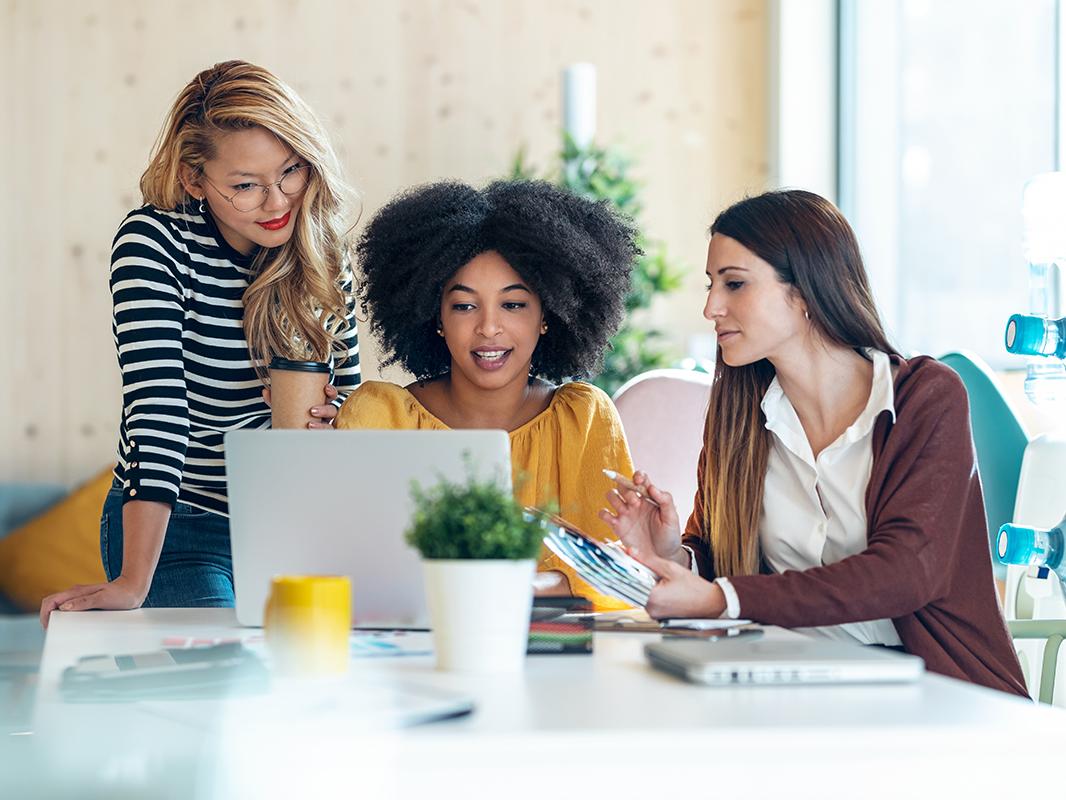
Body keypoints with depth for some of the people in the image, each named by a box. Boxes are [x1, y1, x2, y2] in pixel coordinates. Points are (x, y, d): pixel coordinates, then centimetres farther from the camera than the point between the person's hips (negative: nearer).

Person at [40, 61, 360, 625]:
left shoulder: (322, 250, -3)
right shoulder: (154, 243, -18)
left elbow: (349, 387, 9)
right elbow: (157, 409, -29)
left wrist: (327, 417, -16)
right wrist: (133, 583, -36)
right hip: (175, 528, -4)